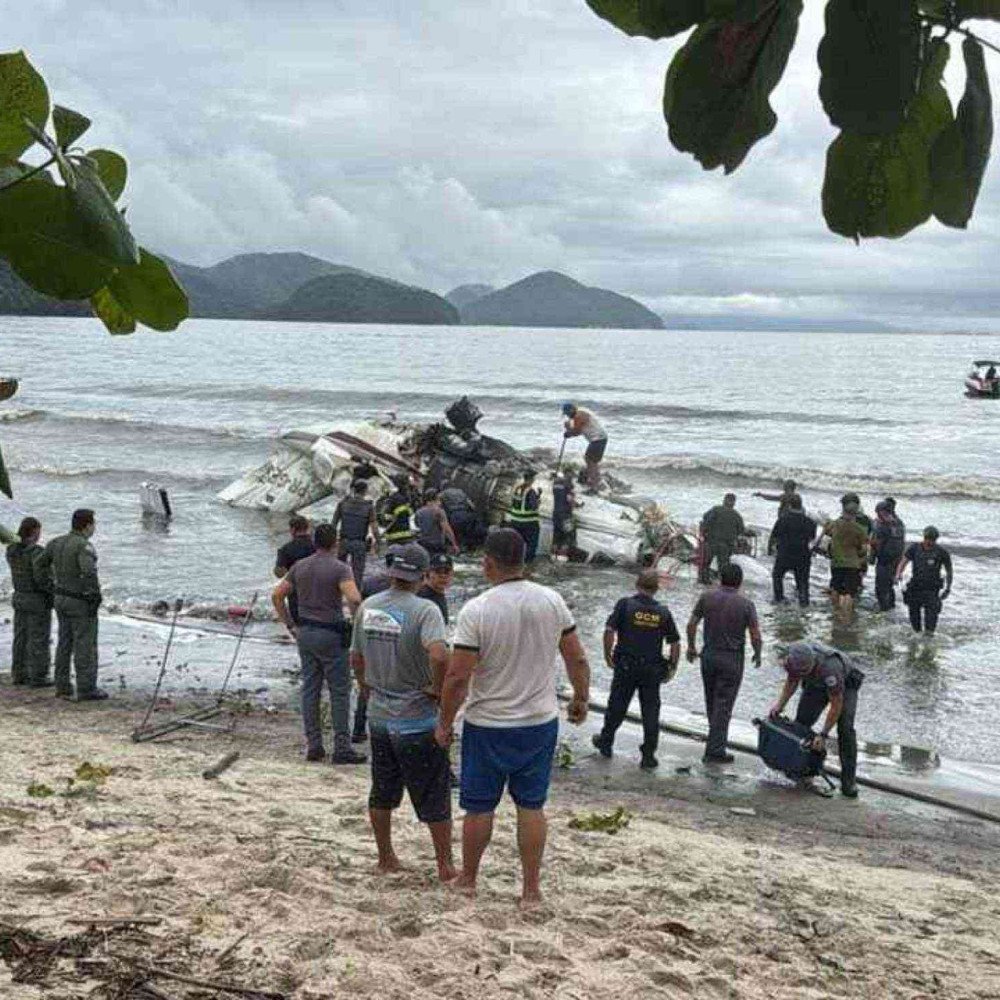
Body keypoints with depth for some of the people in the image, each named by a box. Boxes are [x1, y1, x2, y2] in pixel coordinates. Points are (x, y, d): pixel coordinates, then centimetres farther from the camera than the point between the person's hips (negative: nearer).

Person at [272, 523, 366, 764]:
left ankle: (313, 746, 14)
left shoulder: (300, 566, 6)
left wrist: (290, 626, 13)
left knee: (310, 689, 11)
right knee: (340, 692, 1)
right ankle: (342, 749, 1)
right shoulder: (340, 568, -12)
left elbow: (277, 595, 9)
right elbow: (354, 599, -26)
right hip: (331, 635, -6)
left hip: (305, 633, 6)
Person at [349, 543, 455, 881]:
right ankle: (446, 865, 14)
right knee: (434, 797, 7)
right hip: (418, 720, -6)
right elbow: (439, 655, -35)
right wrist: (438, 688, -17)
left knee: (382, 793, 19)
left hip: (379, 717, 6)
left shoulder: (367, 608, 0)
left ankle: (385, 858, 30)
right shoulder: (423, 610, -19)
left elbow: (356, 657, 11)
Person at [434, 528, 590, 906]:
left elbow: (457, 676, -17)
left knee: (479, 806, 12)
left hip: (488, 726, -3)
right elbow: (577, 658, 2)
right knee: (532, 806, 11)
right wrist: (581, 698, 19)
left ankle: (468, 879, 28)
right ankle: (531, 889, 15)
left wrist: (444, 723, -4)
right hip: (541, 722, 3)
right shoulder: (552, 602, -6)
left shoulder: (476, 610, -18)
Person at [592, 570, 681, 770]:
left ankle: (605, 743, 31)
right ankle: (649, 756, 7)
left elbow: (609, 630, -14)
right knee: (651, 711, 7)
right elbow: (675, 643, 1)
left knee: (617, 706, 15)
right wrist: (672, 667, 11)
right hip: (653, 669, 1)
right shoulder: (663, 612, 0)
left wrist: (608, 655, -2)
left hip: (625, 665, -1)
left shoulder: (625, 604, -7)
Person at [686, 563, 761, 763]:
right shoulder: (746, 604, -12)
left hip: (708, 655, 3)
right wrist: (758, 654, 8)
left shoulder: (707, 597, -4)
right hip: (732, 659, -3)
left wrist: (691, 647, 16)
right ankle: (714, 751, -1)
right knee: (723, 705, 0)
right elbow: (755, 637, -11)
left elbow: (691, 624, 0)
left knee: (711, 700, 19)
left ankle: (718, 737, 35)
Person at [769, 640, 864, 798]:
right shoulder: (795, 657, -29)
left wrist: (823, 735, -32)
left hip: (845, 683, -5)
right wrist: (779, 704, -17)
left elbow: (837, 704, -34)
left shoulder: (829, 668, -45)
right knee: (801, 723, -8)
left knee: (845, 728, -20)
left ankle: (849, 782, -15)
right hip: (816, 684, 5)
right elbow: (792, 681, -6)